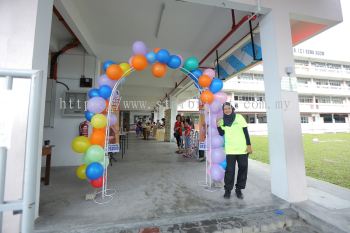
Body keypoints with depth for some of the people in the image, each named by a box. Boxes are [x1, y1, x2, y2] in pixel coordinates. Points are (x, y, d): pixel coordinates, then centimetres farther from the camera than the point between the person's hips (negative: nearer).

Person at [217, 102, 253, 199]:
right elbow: (222, 133, 5)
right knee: (230, 170, 1)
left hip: (242, 148, 0)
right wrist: (218, 126, -12)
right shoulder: (223, 121, 6)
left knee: (243, 169, 8)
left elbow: (246, 132, -1)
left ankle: (239, 189, 25)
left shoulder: (239, 117, -1)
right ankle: (228, 189, 16)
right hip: (230, 149, 1)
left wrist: (249, 145, -5)